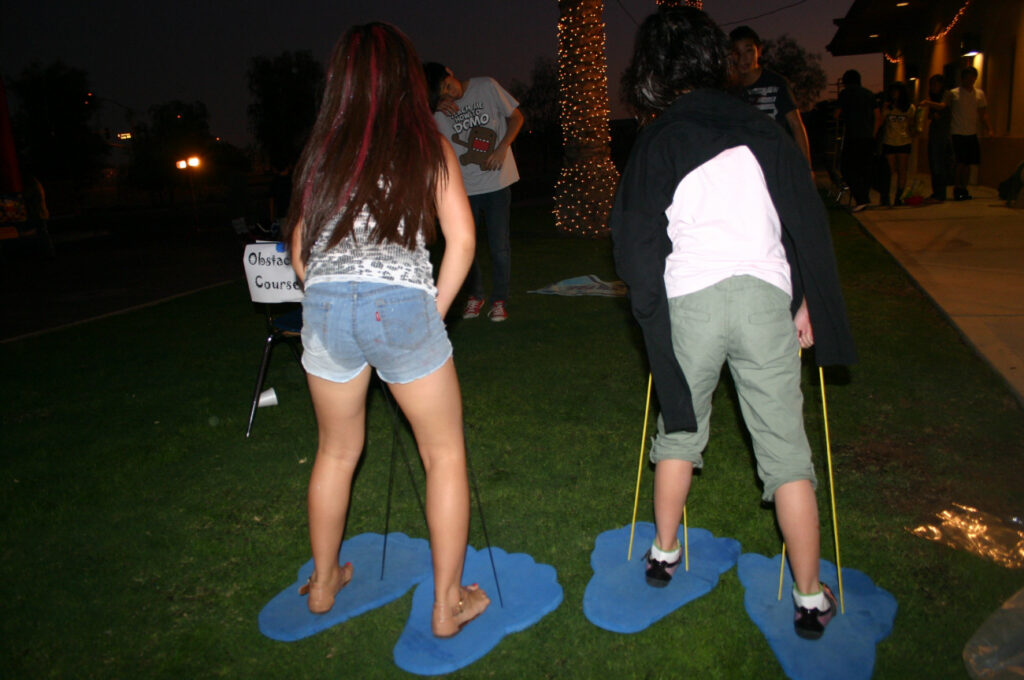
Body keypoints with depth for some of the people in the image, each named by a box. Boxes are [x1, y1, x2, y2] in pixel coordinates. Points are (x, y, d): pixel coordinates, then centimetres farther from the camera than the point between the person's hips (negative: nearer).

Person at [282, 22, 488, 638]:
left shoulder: (323, 149, 15)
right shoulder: (428, 146, 7)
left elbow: (300, 252, 16)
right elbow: (461, 239, -1)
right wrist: (435, 310, 7)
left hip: (325, 308, 4)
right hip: (401, 307, -3)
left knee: (337, 452, 23)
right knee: (446, 454, 13)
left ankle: (323, 582, 40)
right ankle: (448, 604, 20)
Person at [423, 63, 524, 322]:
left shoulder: (487, 87, -2)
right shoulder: (439, 111, 2)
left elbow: (516, 117, 5)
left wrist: (501, 149, -9)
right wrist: (435, 109, -17)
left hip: (497, 183, -2)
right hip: (463, 186, 2)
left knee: (499, 246, -1)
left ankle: (499, 300, 15)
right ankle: (475, 295, 26)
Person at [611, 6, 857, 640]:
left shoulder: (656, 141, 5)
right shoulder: (763, 129, 9)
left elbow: (635, 240, 3)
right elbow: (808, 219, 6)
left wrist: (651, 312, 14)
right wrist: (808, 302, 12)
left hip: (689, 301, 0)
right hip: (765, 295, 1)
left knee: (680, 427, 19)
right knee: (785, 449, 7)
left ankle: (664, 554, 33)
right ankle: (811, 598, 15)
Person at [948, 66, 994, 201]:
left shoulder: (980, 94, 10)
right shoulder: (953, 93, 0)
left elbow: (983, 114, 9)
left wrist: (989, 129, -2)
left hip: (972, 134, 4)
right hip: (957, 134, -4)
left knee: (968, 163, 7)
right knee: (959, 163, -8)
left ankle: (964, 189, 14)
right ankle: (956, 190, -1)